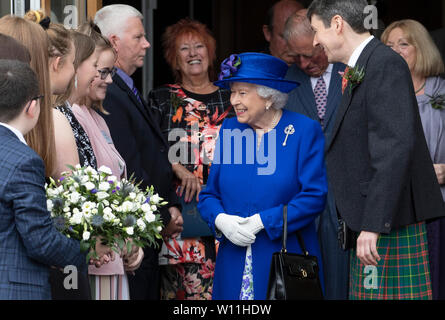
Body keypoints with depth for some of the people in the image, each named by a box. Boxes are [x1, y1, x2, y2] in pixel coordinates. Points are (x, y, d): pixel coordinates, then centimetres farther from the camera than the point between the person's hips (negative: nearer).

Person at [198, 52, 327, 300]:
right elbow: (209, 195, 12)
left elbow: (315, 196, -10)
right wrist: (221, 220, -10)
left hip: (288, 262, -4)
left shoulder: (305, 131, -3)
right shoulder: (230, 130, 11)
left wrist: (263, 221, -16)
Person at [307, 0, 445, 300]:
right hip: (371, 221, 10)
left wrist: (373, 225, -24)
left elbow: (395, 148, -21)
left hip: (390, 224, -10)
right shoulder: (362, 69, 17)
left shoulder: (385, 64, -13)